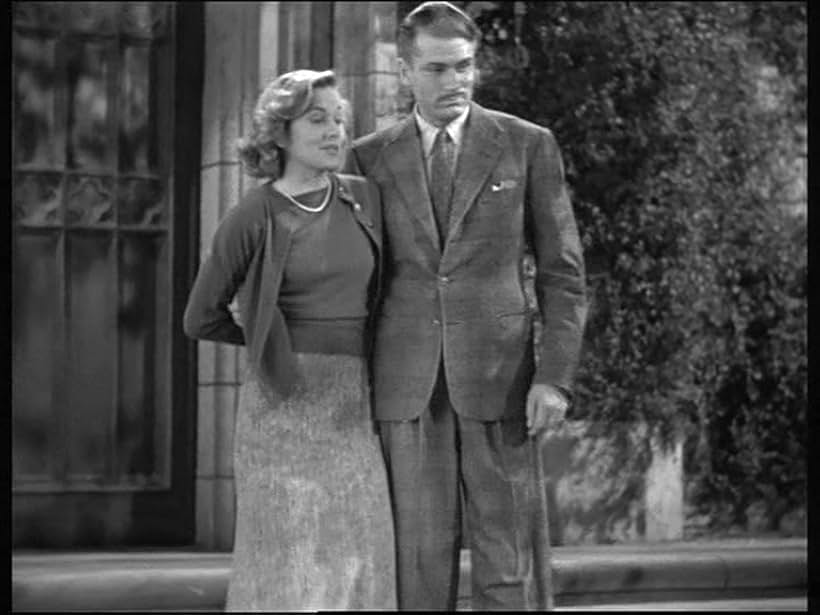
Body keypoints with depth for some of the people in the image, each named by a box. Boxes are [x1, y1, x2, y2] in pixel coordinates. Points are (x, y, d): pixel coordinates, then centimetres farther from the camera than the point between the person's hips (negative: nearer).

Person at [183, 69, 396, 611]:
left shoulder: (365, 198, 7)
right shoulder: (252, 219, -5)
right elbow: (203, 318, 4)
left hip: (354, 407, 4)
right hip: (285, 404, -4)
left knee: (357, 560, 0)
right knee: (289, 565, -6)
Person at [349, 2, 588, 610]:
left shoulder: (528, 146, 3)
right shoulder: (370, 157, 7)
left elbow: (562, 271, 2)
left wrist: (556, 377, -8)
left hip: (498, 376, -1)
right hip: (406, 383, 1)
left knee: (508, 556, -2)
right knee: (420, 558, 1)